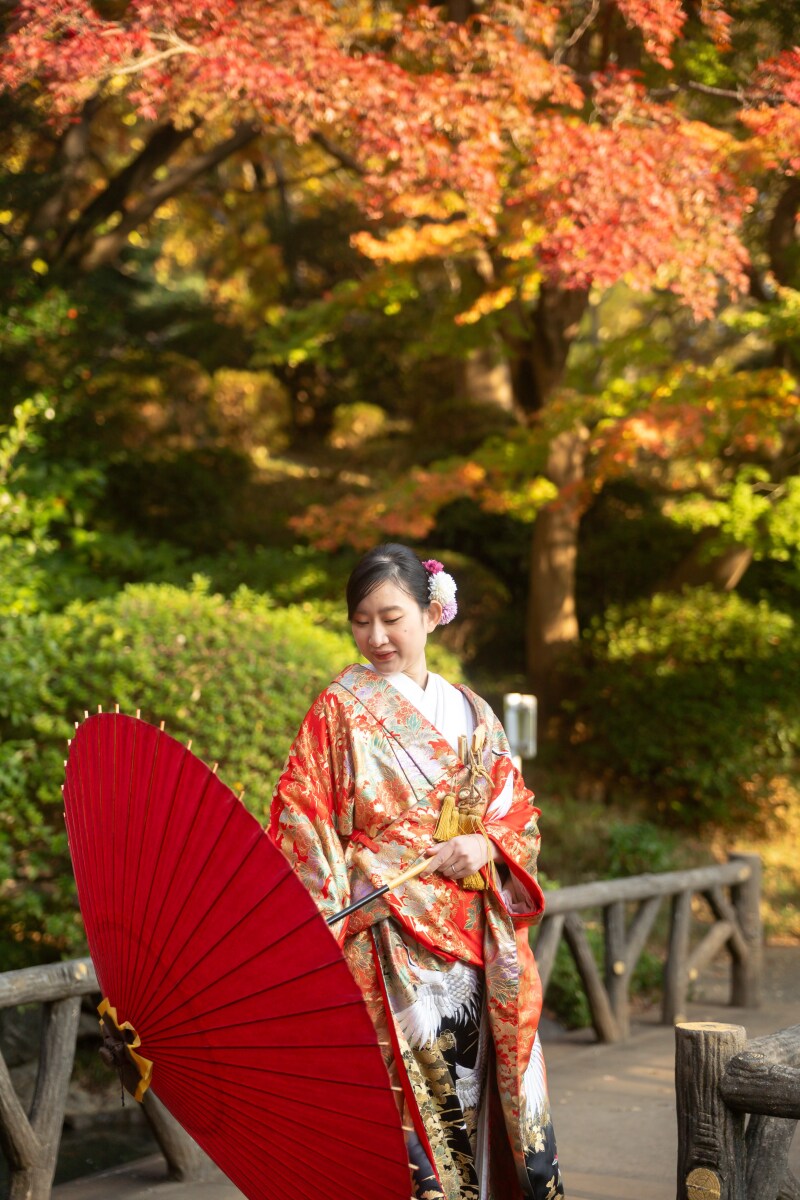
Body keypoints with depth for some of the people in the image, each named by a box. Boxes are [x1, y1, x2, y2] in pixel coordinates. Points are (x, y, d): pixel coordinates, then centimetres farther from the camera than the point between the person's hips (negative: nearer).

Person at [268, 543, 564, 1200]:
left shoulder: (469, 713, 13)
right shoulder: (341, 708, 0)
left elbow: (519, 810, 16)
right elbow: (302, 825, -6)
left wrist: (485, 844, -6)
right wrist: (324, 939, -16)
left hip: (473, 942, 4)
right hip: (387, 941, -4)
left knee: (467, 1088, 5)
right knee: (407, 1096, -8)